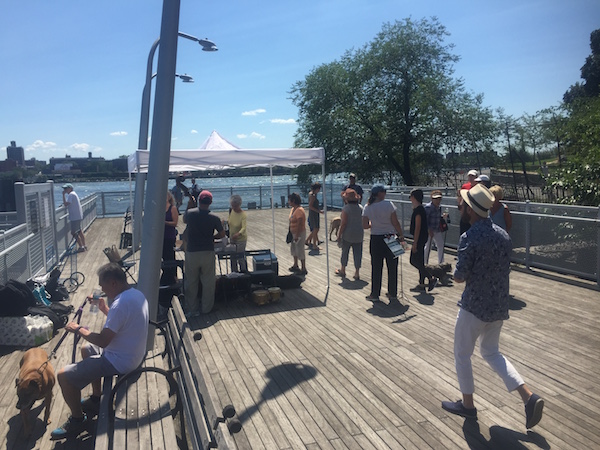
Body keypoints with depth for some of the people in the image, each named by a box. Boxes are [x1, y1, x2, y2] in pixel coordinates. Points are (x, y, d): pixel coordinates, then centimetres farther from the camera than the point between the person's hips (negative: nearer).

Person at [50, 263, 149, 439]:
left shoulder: (121, 303, -29)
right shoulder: (136, 294, 2)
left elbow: (103, 340, -25)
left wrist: (79, 329, -10)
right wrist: (103, 307, 5)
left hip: (119, 362, -10)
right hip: (133, 353, 11)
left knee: (64, 376, -6)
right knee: (86, 349, 30)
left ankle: (77, 420, 16)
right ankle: (96, 399, 40)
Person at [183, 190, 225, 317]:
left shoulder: (190, 213, -6)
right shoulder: (214, 218, -9)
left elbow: (184, 220, 17)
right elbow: (222, 233, 1)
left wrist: (189, 206, 21)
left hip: (191, 252, 1)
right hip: (208, 252, 0)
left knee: (191, 282, 12)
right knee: (208, 281, 12)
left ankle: (192, 310, 18)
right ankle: (206, 308, 21)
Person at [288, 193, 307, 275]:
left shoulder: (299, 210, -23)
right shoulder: (293, 209, 7)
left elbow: (299, 224, -25)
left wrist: (297, 236, -24)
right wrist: (290, 233, 16)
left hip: (299, 233, -10)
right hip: (293, 233, 10)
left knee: (300, 251, -2)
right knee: (293, 249, 20)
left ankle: (303, 269, 8)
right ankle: (295, 266, 35)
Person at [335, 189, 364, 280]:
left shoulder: (346, 208, -14)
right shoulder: (360, 207, 2)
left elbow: (343, 223, -15)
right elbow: (363, 221, 7)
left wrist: (339, 235, -7)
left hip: (348, 235, -4)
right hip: (359, 235, 4)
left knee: (345, 252, 13)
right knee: (358, 253, 7)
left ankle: (343, 270, 27)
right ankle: (357, 273, 10)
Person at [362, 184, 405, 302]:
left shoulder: (368, 208, -4)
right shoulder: (388, 204, -12)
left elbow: (365, 225, -4)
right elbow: (395, 222, -11)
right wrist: (401, 235, 1)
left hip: (376, 239, 2)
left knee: (376, 268, 11)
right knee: (392, 267, 11)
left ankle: (375, 294, 17)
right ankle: (393, 294, 20)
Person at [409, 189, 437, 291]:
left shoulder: (418, 210, -17)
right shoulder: (420, 209, 13)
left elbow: (418, 227, -21)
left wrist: (415, 243, -21)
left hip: (419, 239, -10)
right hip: (422, 238, 10)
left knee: (414, 261, -7)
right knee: (419, 262, 11)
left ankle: (431, 278, -4)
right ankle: (421, 284, 15)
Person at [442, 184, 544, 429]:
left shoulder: (469, 237, -20)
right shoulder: (503, 234, 3)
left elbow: (459, 277, -20)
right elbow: (505, 268, 11)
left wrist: (456, 274, 2)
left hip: (474, 307, -7)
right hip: (499, 306, 7)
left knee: (462, 354, 13)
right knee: (491, 352, 24)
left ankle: (467, 404, 27)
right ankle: (529, 397, 14)